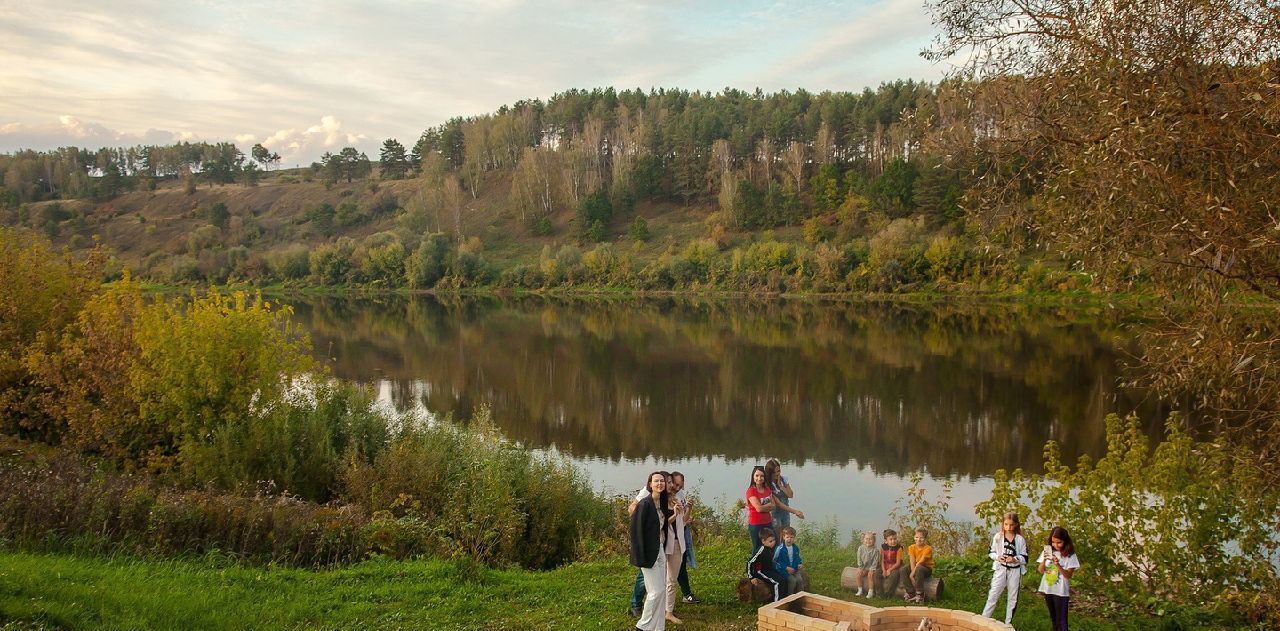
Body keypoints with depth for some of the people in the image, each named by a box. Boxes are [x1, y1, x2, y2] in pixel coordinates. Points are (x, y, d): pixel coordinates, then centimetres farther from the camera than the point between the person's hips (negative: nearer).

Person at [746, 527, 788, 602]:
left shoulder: (771, 549, 2)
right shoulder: (761, 550, -22)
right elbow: (750, 563, -22)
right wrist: (751, 577, -19)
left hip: (770, 570, 8)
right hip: (761, 572, -8)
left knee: (784, 580, -5)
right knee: (778, 583, -23)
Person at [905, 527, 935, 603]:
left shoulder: (928, 548, -15)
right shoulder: (912, 547, -1)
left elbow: (921, 562, -24)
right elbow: (912, 562, -12)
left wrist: (913, 573, -30)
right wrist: (912, 573, -27)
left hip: (927, 569, -4)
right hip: (916, 568, 4)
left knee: (919, 569, -38)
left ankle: (919, 594, -31)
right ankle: (911, 593, -20)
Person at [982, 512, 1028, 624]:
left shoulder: (1020, 540, -4)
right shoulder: (997, 537, -2)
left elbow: (1024, 558, -3)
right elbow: (991, 553, 5)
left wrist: (1015, 559, -21)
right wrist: (997, 557, -16)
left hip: (1015, 571, 1)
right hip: (1000, 570, -1)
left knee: (1013, 598, 10)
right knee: (993, 596, -2)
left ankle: (1008, 623, 23)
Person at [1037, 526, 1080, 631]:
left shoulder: (1070, 555, -12)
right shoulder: (1048, 551, -1)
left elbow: (1068, 575, -14)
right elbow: (1041, 571, -2)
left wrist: (1058, 565, -30)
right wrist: (1044, 560, -21)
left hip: (1061, 591, -4)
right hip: (1048, 589, 5)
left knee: (1061, 620, -2)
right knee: (1053, 617, 19)